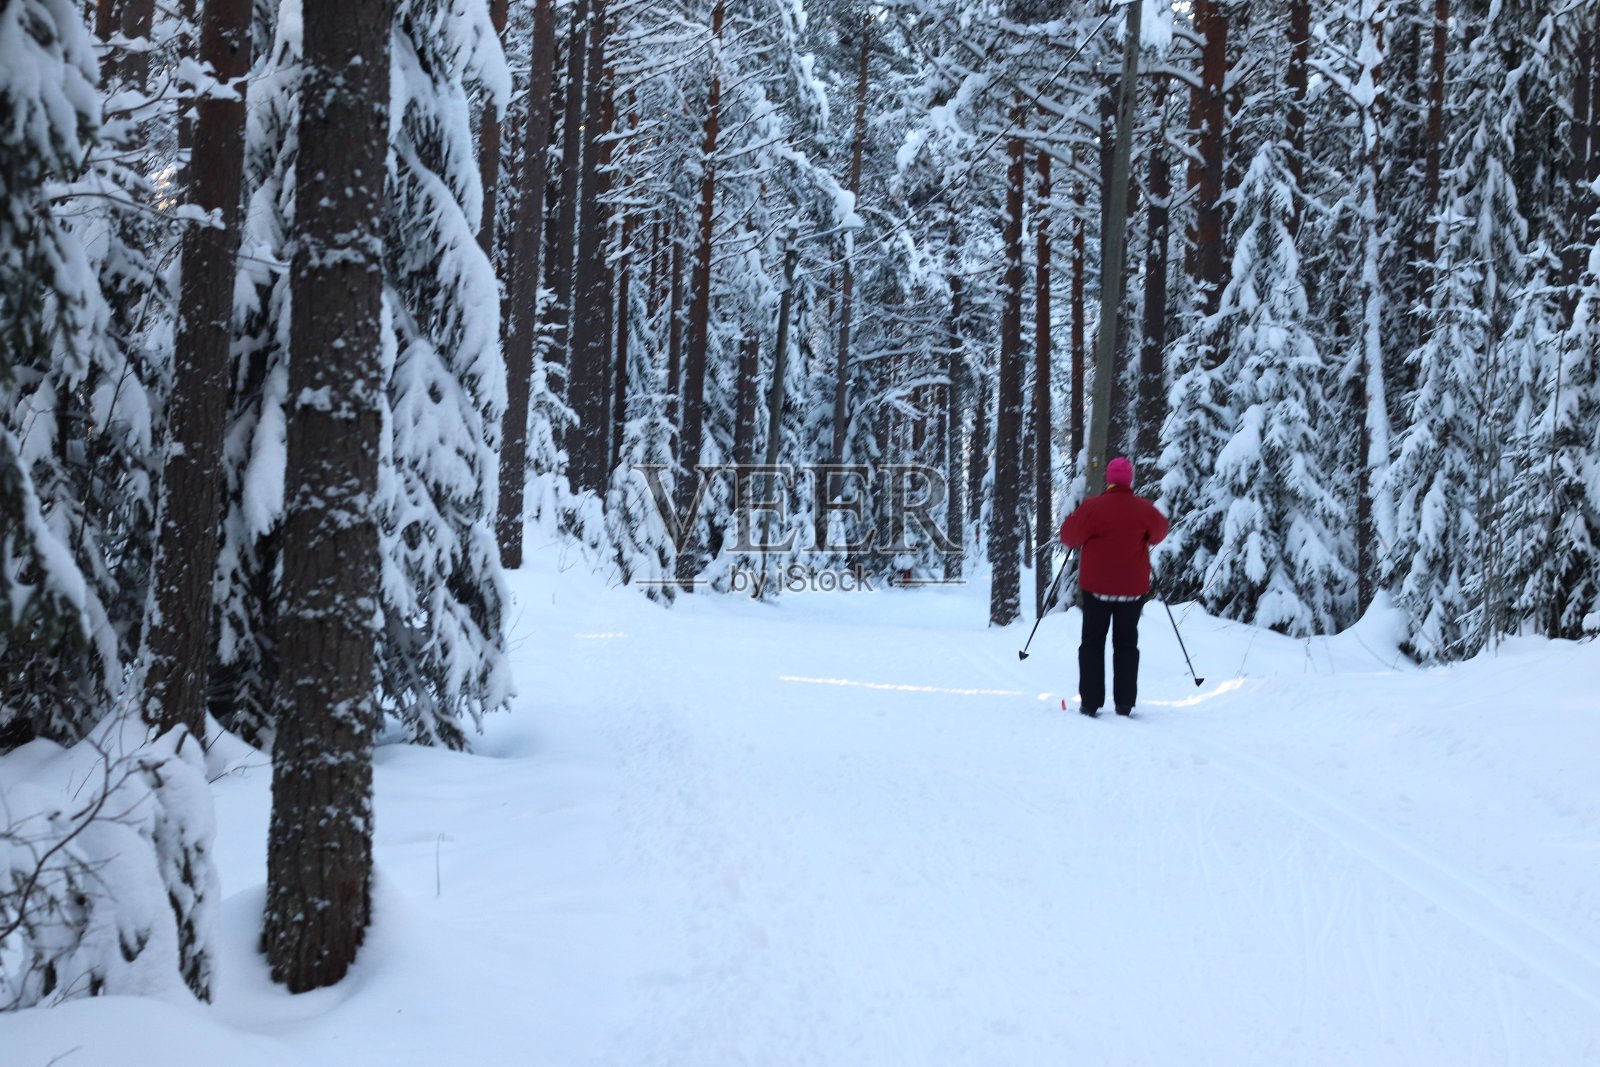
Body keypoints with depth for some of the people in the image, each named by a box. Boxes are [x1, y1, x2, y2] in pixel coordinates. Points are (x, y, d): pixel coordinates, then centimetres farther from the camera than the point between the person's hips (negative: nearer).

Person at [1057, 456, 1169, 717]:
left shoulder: (1092, 507, -14)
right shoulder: (1144, 509, -7)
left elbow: (1069, 536, -6)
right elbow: (1160, 531, 12)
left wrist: (1073, 517, 13)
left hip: (1097, 587, -2)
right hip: (1133, 588, 2)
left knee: (1092, 644, 8)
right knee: (1126, 644, 12)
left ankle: (1090, 703, 2)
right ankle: (1125, 704, 8)